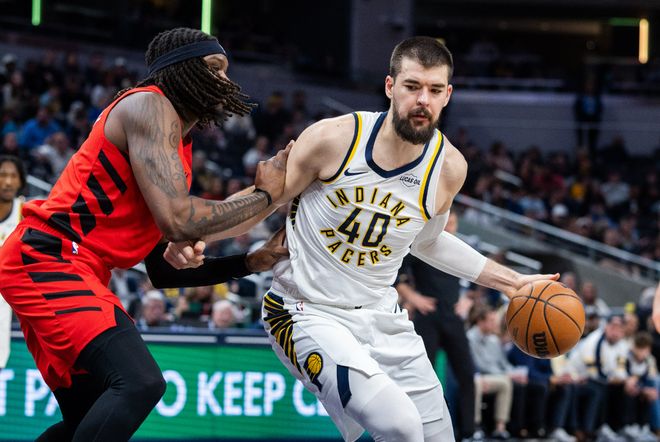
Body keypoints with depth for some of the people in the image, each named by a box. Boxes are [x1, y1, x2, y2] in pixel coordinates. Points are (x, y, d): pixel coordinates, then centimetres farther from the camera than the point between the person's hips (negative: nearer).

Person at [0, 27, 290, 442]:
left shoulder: (180, 146, 20)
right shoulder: (150, 105, -9)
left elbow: (164, 270, 21)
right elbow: (177, 218, -23)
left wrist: (250, 263, 12)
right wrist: (264, 195, -9)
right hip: (47, 257, -11)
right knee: (141, 383, -26)